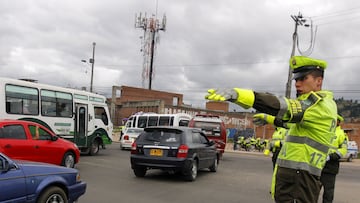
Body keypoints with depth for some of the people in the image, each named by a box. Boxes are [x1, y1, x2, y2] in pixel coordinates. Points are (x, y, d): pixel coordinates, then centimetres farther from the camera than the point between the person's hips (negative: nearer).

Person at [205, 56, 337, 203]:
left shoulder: (321, 104, -14)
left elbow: (285, 107, -30)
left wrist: (237, 94, -40)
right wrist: (269, 118, 41)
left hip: (299, 177, -10)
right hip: (288, 173, 10)